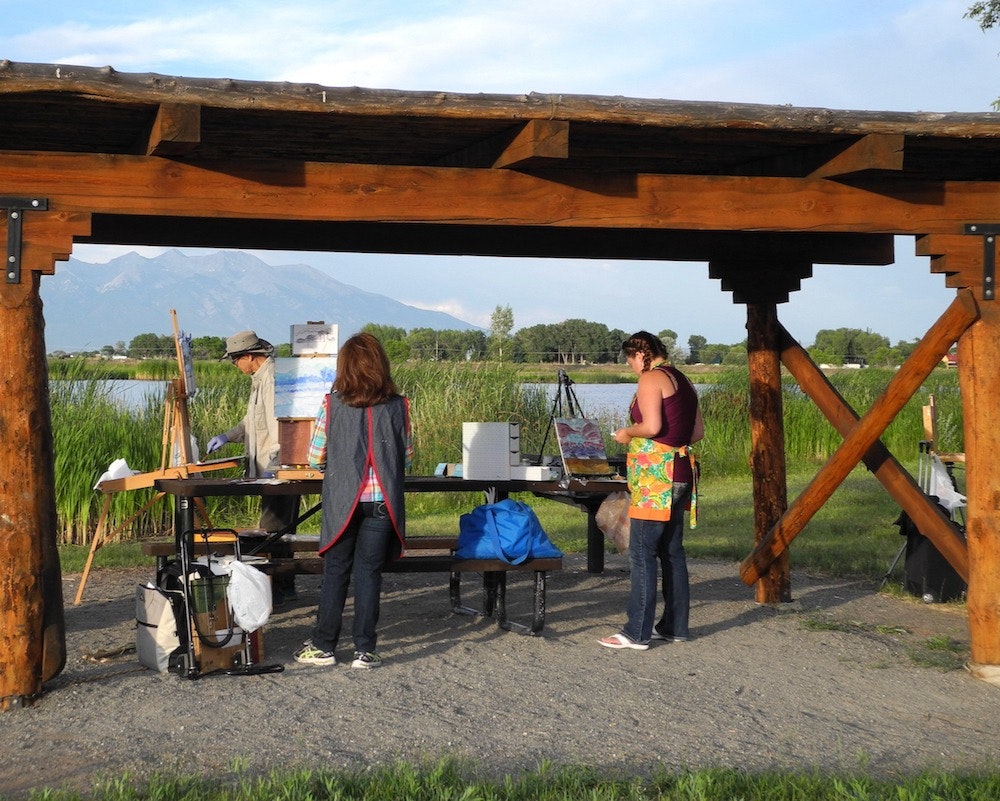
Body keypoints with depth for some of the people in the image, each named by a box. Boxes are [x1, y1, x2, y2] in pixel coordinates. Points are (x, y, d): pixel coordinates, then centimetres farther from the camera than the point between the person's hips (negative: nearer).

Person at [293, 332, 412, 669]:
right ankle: (365, 650, 7)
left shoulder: (332, 404, -4)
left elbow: (315, 458, 0)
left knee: (335, 572, 9)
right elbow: (407, 456, 8)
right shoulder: (397, 406, -1)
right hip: (381, 502, 1)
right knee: (369, 573, 6)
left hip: (342, 501, -1)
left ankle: (323, 646, 15)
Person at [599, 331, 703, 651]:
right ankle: (674, 626, 18)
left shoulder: (651, 379, -10)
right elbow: (698, 431, 17)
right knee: (672, 551, 13)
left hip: (655, 476, -9)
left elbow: (652, 426, -20)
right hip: (681, 471, 9)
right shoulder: (682, 380, 17)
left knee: (642, 552, -7)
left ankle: (637, 632, -6)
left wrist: (627, 433, -3)